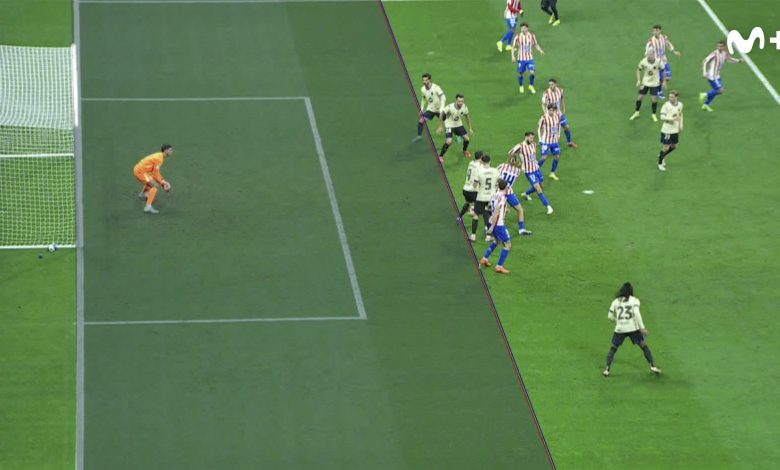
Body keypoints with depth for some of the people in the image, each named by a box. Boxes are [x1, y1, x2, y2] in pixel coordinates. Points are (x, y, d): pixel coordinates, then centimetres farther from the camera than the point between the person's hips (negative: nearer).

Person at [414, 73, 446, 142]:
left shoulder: (436, 87, -23)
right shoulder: (423, 89, -4)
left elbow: (443, 98, -29)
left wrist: (441, 109, -38)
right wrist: (422, 109, 6)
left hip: (439, 110, -4)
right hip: (430, 109, 4)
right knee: (421, 121, -11)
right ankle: (419, 136, 4)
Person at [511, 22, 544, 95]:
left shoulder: (532, 36, -4)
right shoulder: (518, 37, -9)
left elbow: (536, 44, 10)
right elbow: (513, 47, -1)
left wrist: (540, 50, -7)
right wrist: (513, 56, -12)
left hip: (530, 58, 1)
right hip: (521, 58, -1)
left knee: (532, 72, -11)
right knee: (521, 73, 7)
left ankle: (531, 86, 13)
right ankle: (521, 87, 32)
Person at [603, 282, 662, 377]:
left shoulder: (616, 301, 10)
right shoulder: (634, 300, 2)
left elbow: (610, 316, 10)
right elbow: (637, 313, -11)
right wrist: (642, 328, -12)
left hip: (620, 329, 2)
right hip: (633, 329, -2)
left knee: (613, 348, 16)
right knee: (644, 346, 11)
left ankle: (607, 369, 5)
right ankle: (653, 366, 6)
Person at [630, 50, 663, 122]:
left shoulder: (658, 62, -20)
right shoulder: (643, 62, -19)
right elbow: (638, 69, -1)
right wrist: (638, 80, -7)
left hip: (655, 83, -1)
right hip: (645, 82, 1)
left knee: (654, 99, -2)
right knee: (639, 97, 3)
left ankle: (654, 115, 21)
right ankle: (636, 113, 26)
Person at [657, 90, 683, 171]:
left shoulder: (680, 105, -1)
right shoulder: (666, 105, -18)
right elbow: (662, 117, -19)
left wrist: (680, 125, 16)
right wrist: (672, 119, -31)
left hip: (675, 130, 6)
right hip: (667, 130, -6)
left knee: (674, 146, 15)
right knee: (666, 147, -1)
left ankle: (661, 156, 39)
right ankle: (660, 163, 19)